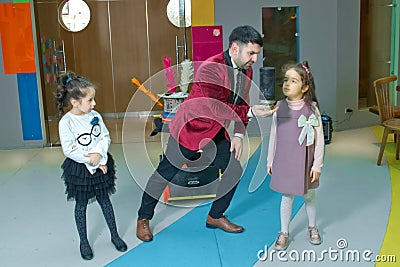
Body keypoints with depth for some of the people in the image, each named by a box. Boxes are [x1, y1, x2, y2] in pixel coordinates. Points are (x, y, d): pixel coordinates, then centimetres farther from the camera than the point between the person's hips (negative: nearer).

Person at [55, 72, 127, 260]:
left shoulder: (95, 116, -3)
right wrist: (92, 161, -18)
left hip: (100, 165, 4)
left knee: (105, 201, 15)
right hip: (78, 169, -4)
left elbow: (106, 137, -1)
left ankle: (114, 235, 30)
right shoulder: (66, 122, -17)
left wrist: (99, 153, -19)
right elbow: (69, 150, -19)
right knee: (81, 205, 12)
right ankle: (83, 242, 29)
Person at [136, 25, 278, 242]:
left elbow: (241, 105, 8)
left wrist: (239, 135, -2)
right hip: (192, 127, -7)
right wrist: (251, 112, -39)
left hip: (219, 132, 7)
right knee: (165, 173, 4)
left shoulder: (246, 71, -2)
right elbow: (214, 108, -37)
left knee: (234, 170, 5)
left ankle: (215, 216, 27)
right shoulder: (209, 69, -28)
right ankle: (143, 218, 24)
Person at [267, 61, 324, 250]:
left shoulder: (311, 108, -10)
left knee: (309, 196, 16)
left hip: (304, 162, -1)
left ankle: (312, 227, 40)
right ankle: (284, 232, 28)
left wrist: (317, 165, -6)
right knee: (286, 197, 12)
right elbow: (273, 135, 5)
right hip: (284, 161, 1)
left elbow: (319, 139, -6)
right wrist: (270, 160, 8)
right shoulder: (279, 107, -2)